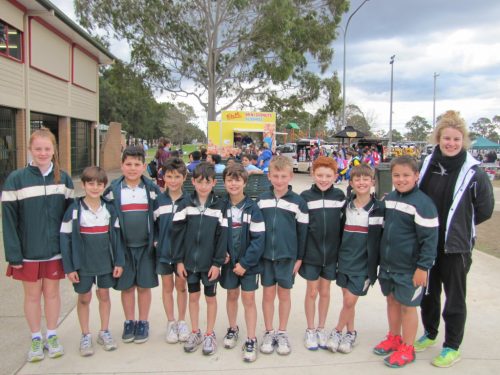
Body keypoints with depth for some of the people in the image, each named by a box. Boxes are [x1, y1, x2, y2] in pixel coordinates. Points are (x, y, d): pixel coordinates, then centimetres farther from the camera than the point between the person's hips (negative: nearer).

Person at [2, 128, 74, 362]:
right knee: (32, 295, 12)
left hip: (55, 250, 2)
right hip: (28, 252, -1)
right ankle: (36, 339, 29)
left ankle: (52, 336, 30)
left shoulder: (64, 179, 1)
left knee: (52, 293, 13)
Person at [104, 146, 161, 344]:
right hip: (123, 246, 0)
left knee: (144, 286, 7)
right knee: (126, 286, 10)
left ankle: (143, 323, 23)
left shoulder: (152, 189, -1)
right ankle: (129, 322, 26)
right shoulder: (113, 190, -2)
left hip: (146, 246, 0)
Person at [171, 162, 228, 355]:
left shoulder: (220, 206, -6)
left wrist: (217, 263, -10)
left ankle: (210, 334, 25)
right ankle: (195, 333, 30)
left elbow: (222, 236, -7)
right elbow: (177, 233, -1)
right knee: (193, 296, 14)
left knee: (210, 297, 10)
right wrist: (179, 260, -4)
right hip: (190, 261, 2)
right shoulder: (186, 205, -2)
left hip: (210, 263, -2)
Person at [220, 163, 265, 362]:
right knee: (232, 295, 16)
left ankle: (251, 341, 14)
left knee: (248, 299, 3)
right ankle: (232, 329, 37)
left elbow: (258, 239, -13)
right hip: (229, 261, 3)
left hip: (249, 263, -3)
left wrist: (245, 263, -16)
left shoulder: (252, 208, -12)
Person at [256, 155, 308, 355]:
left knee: (284, 294, 10)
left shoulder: (298, 202, -6)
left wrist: (299, 257, -1)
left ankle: (282, 333, 25)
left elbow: (302, 231, -1)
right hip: (266, 255, 2)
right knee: (268, 293, 10)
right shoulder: (261, 199, 1)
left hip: (287, 256, -1)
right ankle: (269, 333, 24)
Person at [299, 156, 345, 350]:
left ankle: (321, 328, 30)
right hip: (311, 254, -1)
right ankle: (310, 330, 25)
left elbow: (344, 223, 6)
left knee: (325, 291, 13)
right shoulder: (305, 197, -6)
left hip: (331, 254, 2)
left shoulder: (339, 196, -1)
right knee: (312, 291, 9)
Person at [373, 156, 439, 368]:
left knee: (407, 305, 5)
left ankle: (407, 349, 21)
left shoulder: (422, 203, -17)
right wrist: (382, 258, 19)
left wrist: (423, 267, -17)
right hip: (388, 264, 7)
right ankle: (394, 338, 36)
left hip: (409, 269, -7)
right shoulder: (389, 198, 5)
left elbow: (430, 238, -16)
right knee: (392, 300, 18)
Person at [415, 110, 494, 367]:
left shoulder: (473, 172, -12)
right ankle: (429, 334, 39)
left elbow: (485, 209, -5)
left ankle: (452, 347, 24)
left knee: (455, 297, 9)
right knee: (428, 291, 18)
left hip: (456, 245, -4)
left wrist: (460, 225, 2)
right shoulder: (427, 165, 0)